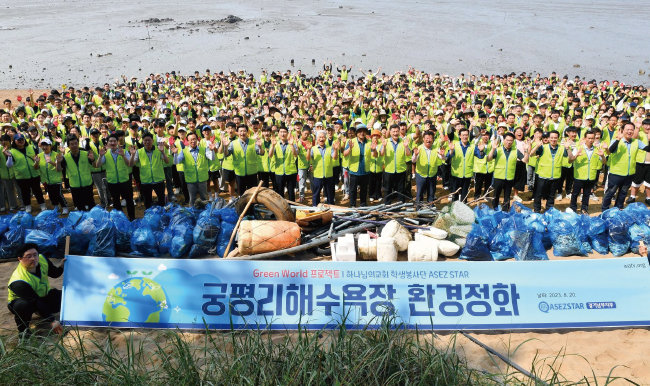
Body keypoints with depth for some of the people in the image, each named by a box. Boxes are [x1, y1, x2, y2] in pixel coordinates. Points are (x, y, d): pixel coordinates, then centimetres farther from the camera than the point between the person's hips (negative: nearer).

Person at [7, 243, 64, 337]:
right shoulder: (19, 282, -35)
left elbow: (55, 274, 3)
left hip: (43, 295, 7)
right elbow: (37, 303, -35)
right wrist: (52, 321, -37)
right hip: (21, 300, -7)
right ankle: (23, 328, -10)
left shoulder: (42, 260, -16)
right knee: (23, 306, -41)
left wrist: (62, 266, -20)